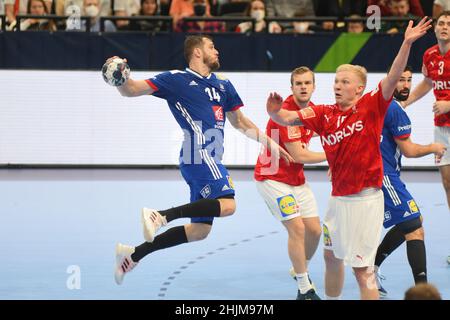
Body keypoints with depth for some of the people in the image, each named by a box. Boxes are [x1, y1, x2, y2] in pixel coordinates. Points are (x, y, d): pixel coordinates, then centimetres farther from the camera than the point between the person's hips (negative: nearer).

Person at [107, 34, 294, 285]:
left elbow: (240, 122, 32)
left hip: (210, 159, 8)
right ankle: (161, 216, -24)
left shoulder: (223, 84, 22)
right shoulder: (176, 79, 1)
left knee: (200, 229, 8)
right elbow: (131, 90, -3)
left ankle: (133, 255, 14)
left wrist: (270, 143, 29)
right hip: (199, 154, -8)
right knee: (227, 204, -27)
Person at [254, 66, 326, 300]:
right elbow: (297, 155, -24)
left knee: (314, 230, 6)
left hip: (296, 179, 8)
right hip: (272, 178, -8)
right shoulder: (285, 112, -23)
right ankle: (305, 290, -7)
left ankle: (301, 270, 33)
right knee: (297, 228, -15)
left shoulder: (312, 110, 4)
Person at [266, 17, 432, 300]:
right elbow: (288, 119, 0)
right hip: (338, 198, 6)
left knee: (362, 268, -6)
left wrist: (407, 44, -30)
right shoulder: (324, 114, 5)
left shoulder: (371, 107, -7)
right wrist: (276, 112, -22)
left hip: (365, 199, -6)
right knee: (332, 257, 22)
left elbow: (393, 77, -18)